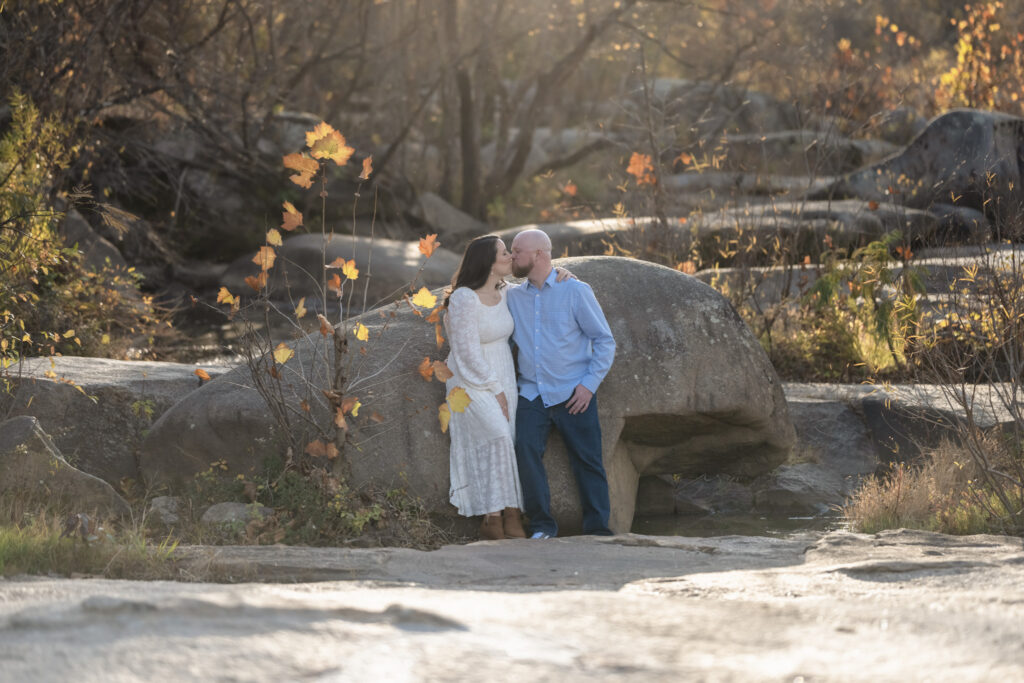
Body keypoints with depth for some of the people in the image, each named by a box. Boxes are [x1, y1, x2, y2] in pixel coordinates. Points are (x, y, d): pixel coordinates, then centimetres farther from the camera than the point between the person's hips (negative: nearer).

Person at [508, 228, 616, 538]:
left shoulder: (575, 291, 0)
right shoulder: (512, 297, 13)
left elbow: (605, 341, 1)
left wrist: (589, 384, -8)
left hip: (573, 395, -3)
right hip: (532, 395, 3)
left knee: (587, 461, -2)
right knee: (526, 449, -18)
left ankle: (598, 528, 8)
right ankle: (542, 524, -10)